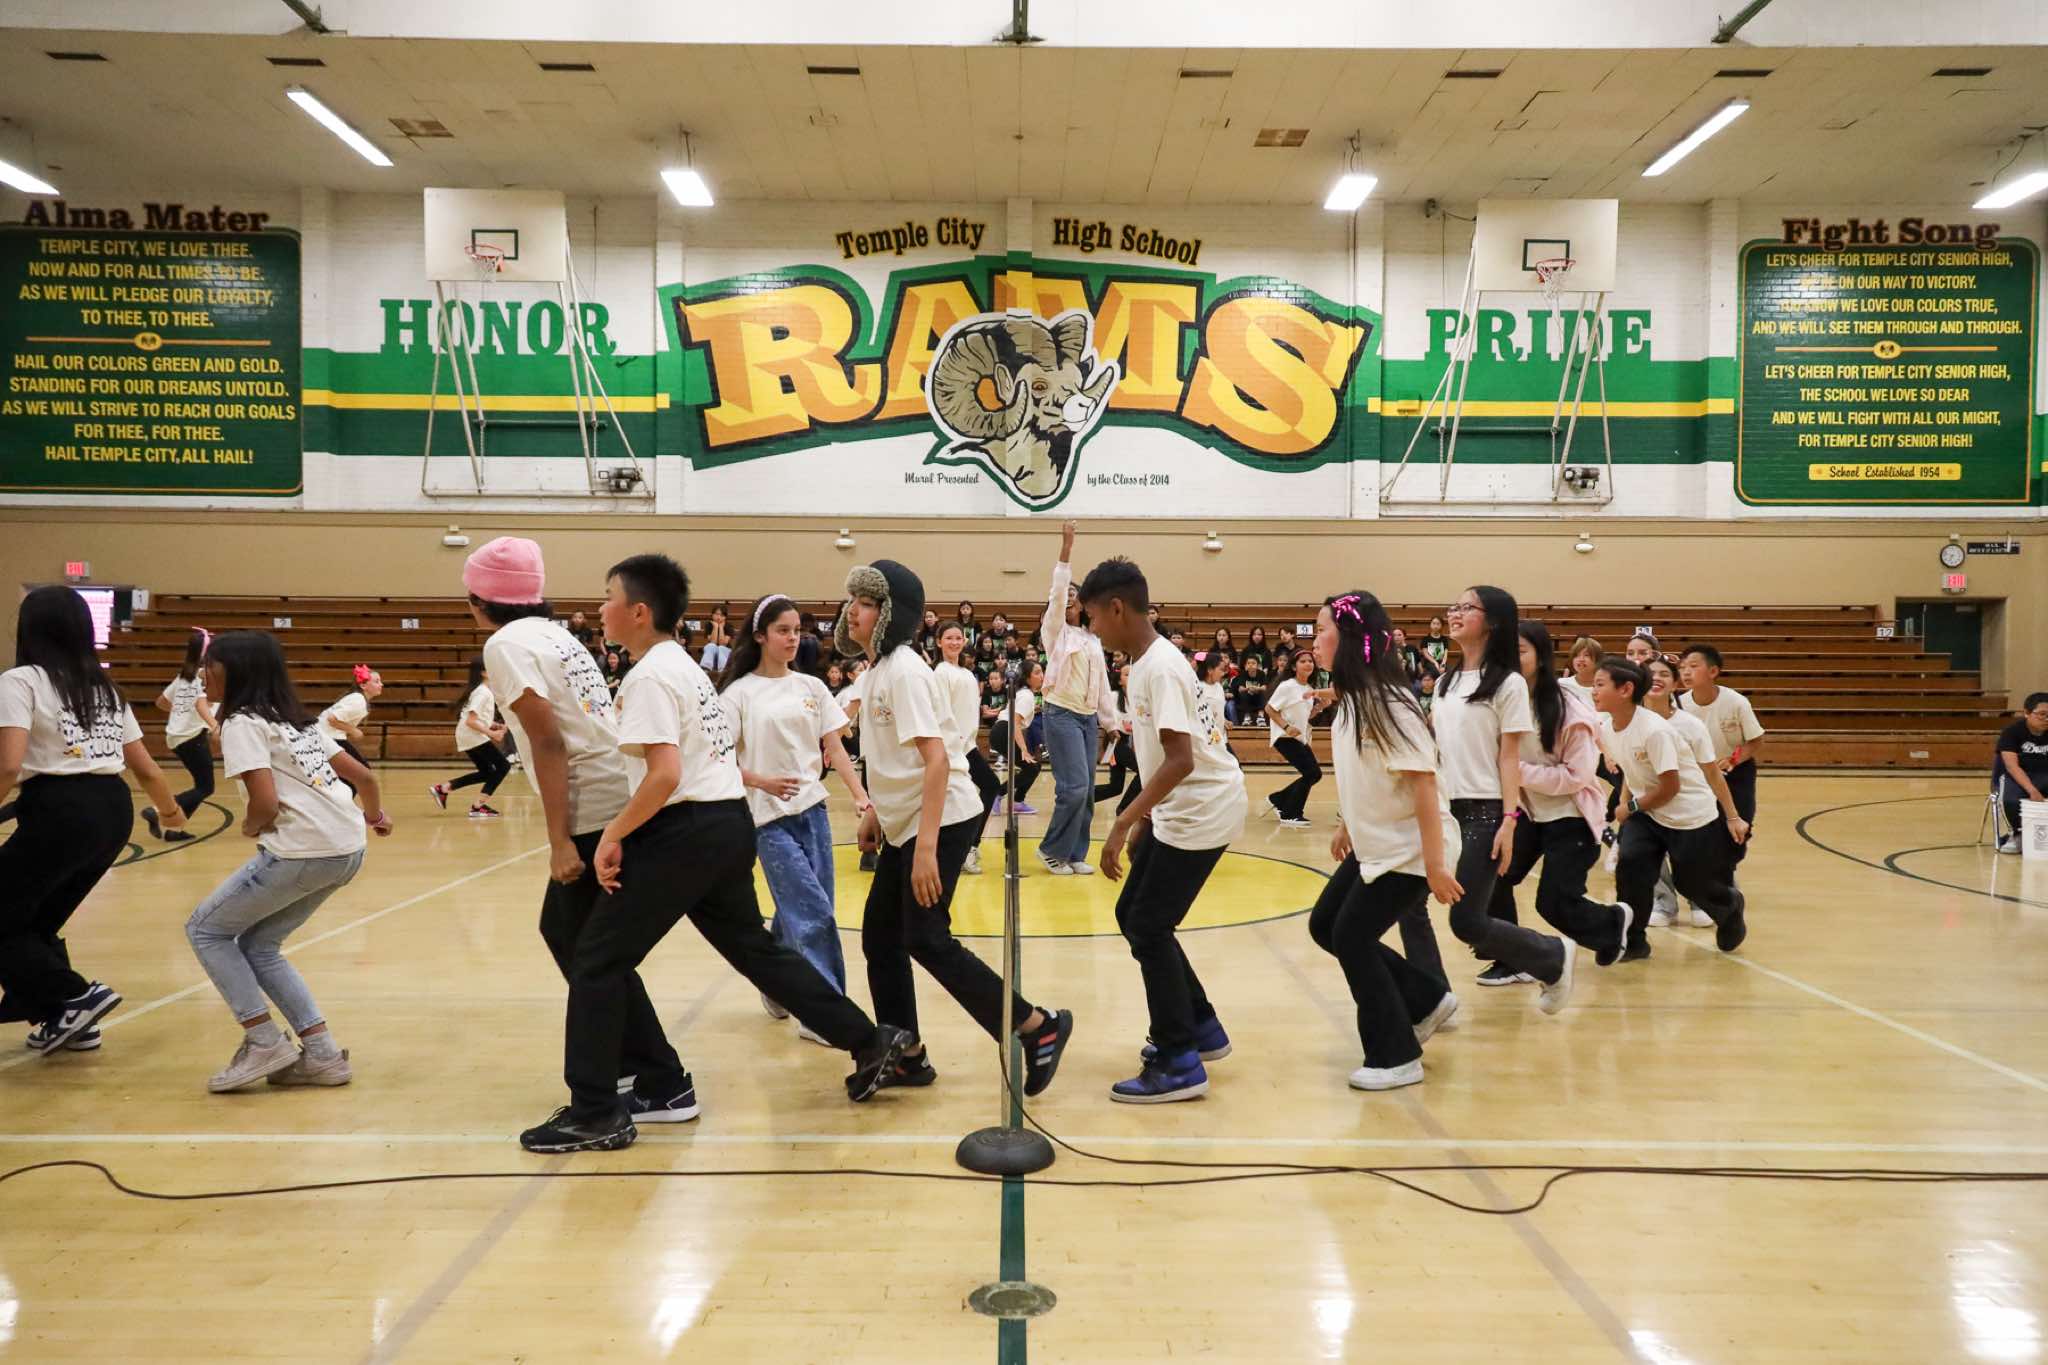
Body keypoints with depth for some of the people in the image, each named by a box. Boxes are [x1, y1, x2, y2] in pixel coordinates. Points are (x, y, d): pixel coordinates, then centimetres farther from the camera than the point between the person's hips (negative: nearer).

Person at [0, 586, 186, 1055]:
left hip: (60, 810, -7)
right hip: (114, 810, 7)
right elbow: (147, 770, 19)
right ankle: (68, 1020, 20)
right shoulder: (105, 688, 18)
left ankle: (75, 998, -2)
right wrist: (171, 811, 36)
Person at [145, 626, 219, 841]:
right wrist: (214, 726, -43)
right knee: (205, 787, -1)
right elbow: (201, 703, -27)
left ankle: (173, 827, 9)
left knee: (202, 785, 16)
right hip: (193, 736, -8)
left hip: (175, 736, 8)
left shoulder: (183, 675, 14)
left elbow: (161, 702, 23)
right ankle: (160, 813, -15)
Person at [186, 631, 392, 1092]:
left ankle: (264, 1042, 6)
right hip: (349, 849, 8)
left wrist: (249, 828, 6)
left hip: (304, 850, -8)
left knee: (206, 930, 11)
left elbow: (267, 802, -16)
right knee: (259, 944, 20)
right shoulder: (300, 721, 20)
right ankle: (322, 1054, 14)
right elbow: (363, 776, 24)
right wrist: (374, 815, 44)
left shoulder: (242, 723, -4)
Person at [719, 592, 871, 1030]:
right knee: (814, 914, -9)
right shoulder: (739, 693, -4)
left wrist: (860, 796, -5)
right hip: (770, 818, -5)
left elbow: (835, 748, 7)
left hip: (812, 810, 5)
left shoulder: (812, 687, 8)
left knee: (799, 912, 8)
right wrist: (762, 782, -19)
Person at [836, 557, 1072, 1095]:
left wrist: (926, 848, -29)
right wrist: (874, 812, 20)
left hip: (941, 820, -9)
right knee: (880, 935, 9)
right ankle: (906, 1056, 20)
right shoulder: (877, 669, 10)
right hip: (903, 822, 9)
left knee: (925, 939, -9)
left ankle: (1038, 1026, 1)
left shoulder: (902, 671, -18)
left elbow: (936, 760, -25)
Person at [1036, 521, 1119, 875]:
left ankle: (1075, 855, 13)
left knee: (1086, 792, 4)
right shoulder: (1054, 631, -1)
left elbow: (1102, 684, 18)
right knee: (1074, 787, -14)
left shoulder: (1093, 640, 15)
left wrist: (1111, 722, 14)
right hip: (1061, 714, -6)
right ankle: (1052, 849, 1)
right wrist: (1066, 550, -22)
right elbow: (1056, 594, -16)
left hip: (1089, 718, 6)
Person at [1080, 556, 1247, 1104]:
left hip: (1203, 809, -10)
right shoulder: (1149, 661, 9)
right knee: (1132, 913, 14)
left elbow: (1180, 761, -28)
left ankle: (1179, 1065, 2)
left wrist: (1123, 824, -28)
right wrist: (1143, 820, 18)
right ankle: (1202, 1028, 26)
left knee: (1147, 927, -7)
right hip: (1177, 808, 10)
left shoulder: (1160, 668, -21)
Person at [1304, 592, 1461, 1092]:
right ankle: (1427, 1000, 22)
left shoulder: (1387, 703, -22)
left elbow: (1423, 782, -25)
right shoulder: (1350, 700, 6)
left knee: (1352, 938, -7)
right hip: (1373, 845, 9)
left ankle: (1396, 1057, 7)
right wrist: (1348, 826, 22)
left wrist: (1435, 863, -27)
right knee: (1325, 925, 10)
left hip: (1408, 850, -9)